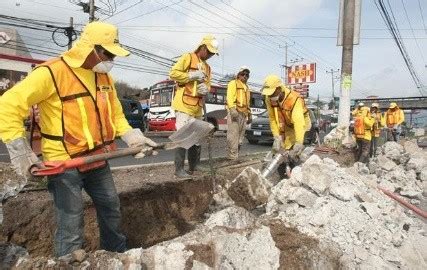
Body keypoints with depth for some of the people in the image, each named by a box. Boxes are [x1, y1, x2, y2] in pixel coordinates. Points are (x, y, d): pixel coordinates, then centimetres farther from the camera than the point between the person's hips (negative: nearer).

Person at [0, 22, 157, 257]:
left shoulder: (104, 77, 5)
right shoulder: (51, 72, -18)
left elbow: (115, 114, 13)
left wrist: (133, 138, 1)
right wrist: (20, 153, -20)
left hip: (97, 159, 7)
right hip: (64, 164, -7)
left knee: (111, 208, 19)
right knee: (71, 227, -1)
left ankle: (117, 256, 42)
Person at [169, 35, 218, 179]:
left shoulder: (207, 67, 21)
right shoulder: (188, 57, -1)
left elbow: (207, 85, 19)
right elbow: (173, 73, -10)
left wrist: (205, 89, -5)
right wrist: (193, 76, -16)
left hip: (197, 107, 8)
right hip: (184, 104, -8)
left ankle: (193, 167, 23)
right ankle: (179, 170, -1)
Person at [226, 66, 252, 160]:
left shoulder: (246, 87, 29)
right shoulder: (233, 83, 4)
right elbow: (230, 97, -11)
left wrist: (249, 115, 26)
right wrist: (232, 109, -25)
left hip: (244, 114, 8)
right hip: (235, 113, -8)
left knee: (240, 137, 7)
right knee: (233, 135, -14)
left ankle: (235, 155, 12)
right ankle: (233, 157, -14)